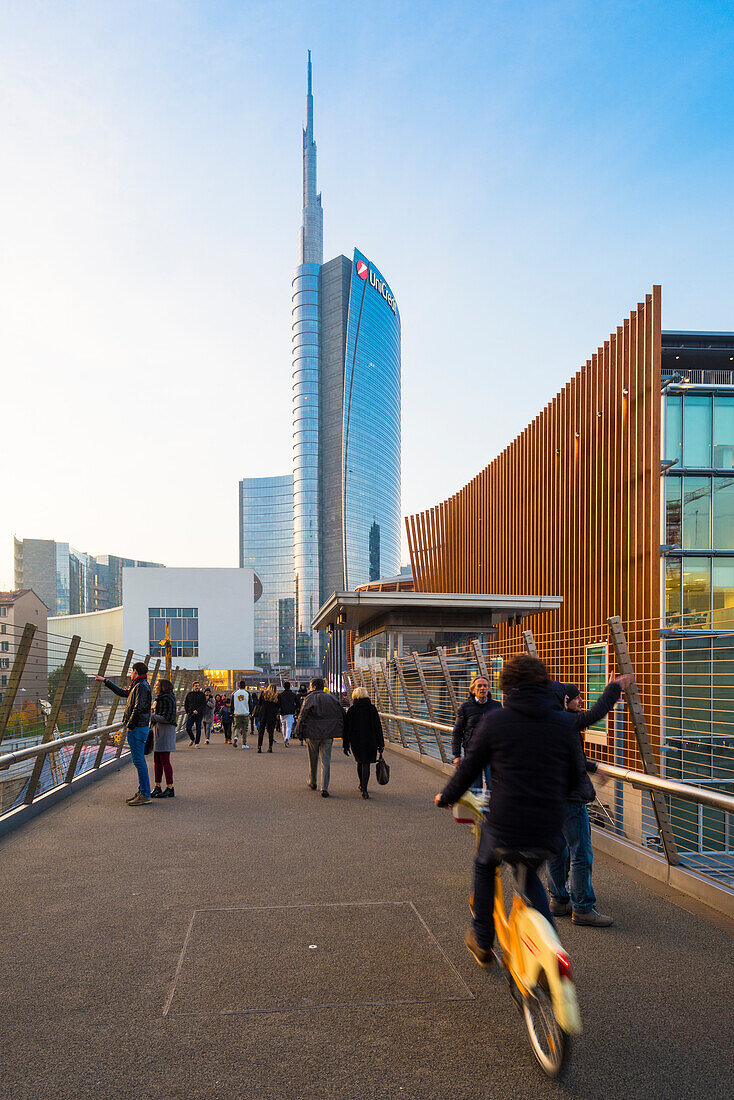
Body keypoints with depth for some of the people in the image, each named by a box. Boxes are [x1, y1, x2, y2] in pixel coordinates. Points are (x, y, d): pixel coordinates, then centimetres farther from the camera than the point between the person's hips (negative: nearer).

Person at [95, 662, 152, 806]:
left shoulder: (142, 686, -14)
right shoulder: (137, 686, 18)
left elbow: (138, 709, -21)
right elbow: (122, 693, 33)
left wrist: (129, 726, -18)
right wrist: (105, 681, 38)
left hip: (137, 729, -10)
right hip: (136, 728, 10)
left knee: (139, 761, -10)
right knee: (138, 760, 13)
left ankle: (145, 795, -9)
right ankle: (142, 791, 19)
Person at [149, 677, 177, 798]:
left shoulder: (167, 698, -14)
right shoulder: (160, 698, 17)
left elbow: (167, 718, -19)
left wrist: (152, 716, -13)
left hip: (165, 730, -10)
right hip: (157, 730, 10)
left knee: (164, 761, -7)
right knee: (157, 760, 11)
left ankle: (170, 789, -2)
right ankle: (157, 787, 17)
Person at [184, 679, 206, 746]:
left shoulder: (202, 695, 3)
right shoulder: (189, 694, 8)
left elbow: (204, 705, -4)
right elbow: (185, 704, 15)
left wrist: (197, 711, -16)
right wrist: (188, 712, 4)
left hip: (199, 715, -2)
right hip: (190, 714, 2)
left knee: (198, 729, -3)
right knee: (188, 728, -6)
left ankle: (197, 743, 8)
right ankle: (192, 739, 20)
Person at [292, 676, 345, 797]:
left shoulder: (309, 699, -5)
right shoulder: (331, 699, 7)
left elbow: (302, 717, -10)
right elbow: (341, 714, 7)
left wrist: (298, 732, -4)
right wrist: (339, 732, 12)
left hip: (312, 734, -2)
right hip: (328, 735, 2)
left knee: (313, 759, 17)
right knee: (326, 761, 1)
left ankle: (312, 783, 34)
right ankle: (324, 789, -7)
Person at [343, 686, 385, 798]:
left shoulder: (351, 710, -3)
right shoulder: (372, 708, -4)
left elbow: (347, 728, -1)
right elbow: (378, 727, -3)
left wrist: (346, 745, 4)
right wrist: (380, 744, 2)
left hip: (356, 741, 2)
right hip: (370, 741, -2)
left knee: (360, 762, 21)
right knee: (366, 764, 0)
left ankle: (362, 785, 35)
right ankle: (364, 790, -11)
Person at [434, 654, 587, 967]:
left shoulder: (495, 720, -6)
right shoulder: (563, 723, 1)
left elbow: (469, 767, 2)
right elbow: (575, 775, 11)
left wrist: (446, 797, 20)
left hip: (504, 824, -3)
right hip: (548, 829, 3)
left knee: (484, 867, 28)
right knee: (529, 874, 31)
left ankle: (482, 942, 36)